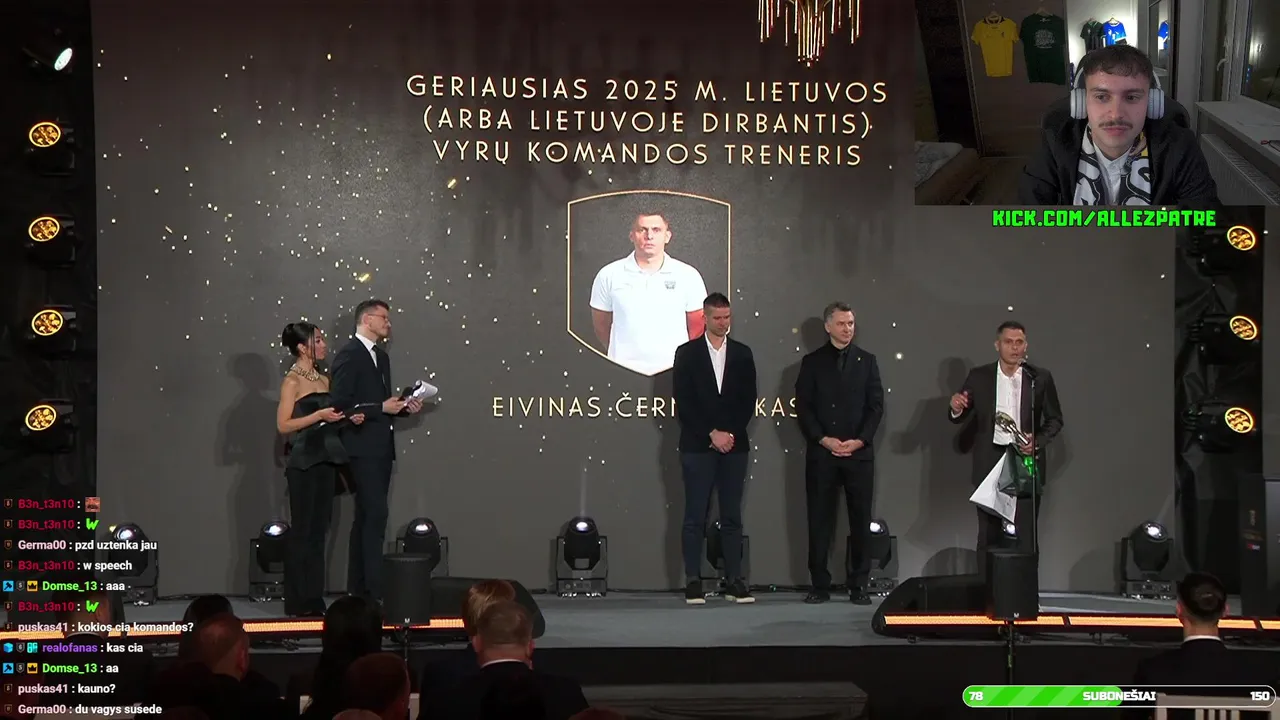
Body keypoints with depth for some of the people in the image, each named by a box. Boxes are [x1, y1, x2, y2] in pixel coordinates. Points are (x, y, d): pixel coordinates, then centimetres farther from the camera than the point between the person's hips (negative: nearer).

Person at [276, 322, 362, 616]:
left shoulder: (323, 380, 14)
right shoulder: (292, 381, -8)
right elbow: (283, 425, -13)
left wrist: (348, 419, 4)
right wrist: (319, 415, -19)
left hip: (326, 459, 7)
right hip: (303, 462, -7)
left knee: (318, 530, 8)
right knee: (302, 531, -3)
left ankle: (314, 598, 12)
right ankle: (298, 601, 3)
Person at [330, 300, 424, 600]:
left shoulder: (381, 356, 18)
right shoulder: (349, 354, -10)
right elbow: (341, 404, -16)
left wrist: (403, 406, 7)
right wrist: (382, 407, -17)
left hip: (381, 448, 9)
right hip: (363, 448, -9)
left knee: (366, 518, 11)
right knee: (375, 514, -14)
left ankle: (358, 589, 15)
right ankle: (375, 590, -16)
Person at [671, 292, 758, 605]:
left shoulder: (742, 354, 9)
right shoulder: (687, 353, 2)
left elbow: (748, 401, 6)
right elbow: (683, 403, -4)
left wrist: (731, 434, -6)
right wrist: (712, 434, -10)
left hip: (734, 445, 2)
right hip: (698, 446, -2)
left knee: (732, 517, 3)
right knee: (695, 517, -1)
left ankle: (734, 582, 5)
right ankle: (693, 583, 1)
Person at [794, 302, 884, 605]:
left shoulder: (866, 361, 9)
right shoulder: (812, 362, 6)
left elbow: (876, 405, 4)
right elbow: (803, 406, 1)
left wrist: (860, 440, -8)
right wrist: (824, 439, -10)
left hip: (859, 451, 1)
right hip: (821, 452, -1)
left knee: (861, 519, 1)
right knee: (819, 519, 0)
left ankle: (859, 585, 6)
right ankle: (820, 585, 5)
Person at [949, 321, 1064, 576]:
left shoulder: (1040, 378, 2)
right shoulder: (979, 377, 3)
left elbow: (1055, 419, 7)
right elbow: (961, 418, 7)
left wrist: (1038, 441, -11)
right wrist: (956, 409, -17)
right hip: (989, 463, 1)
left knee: (1026, 536, 1)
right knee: (988, 535, 5)